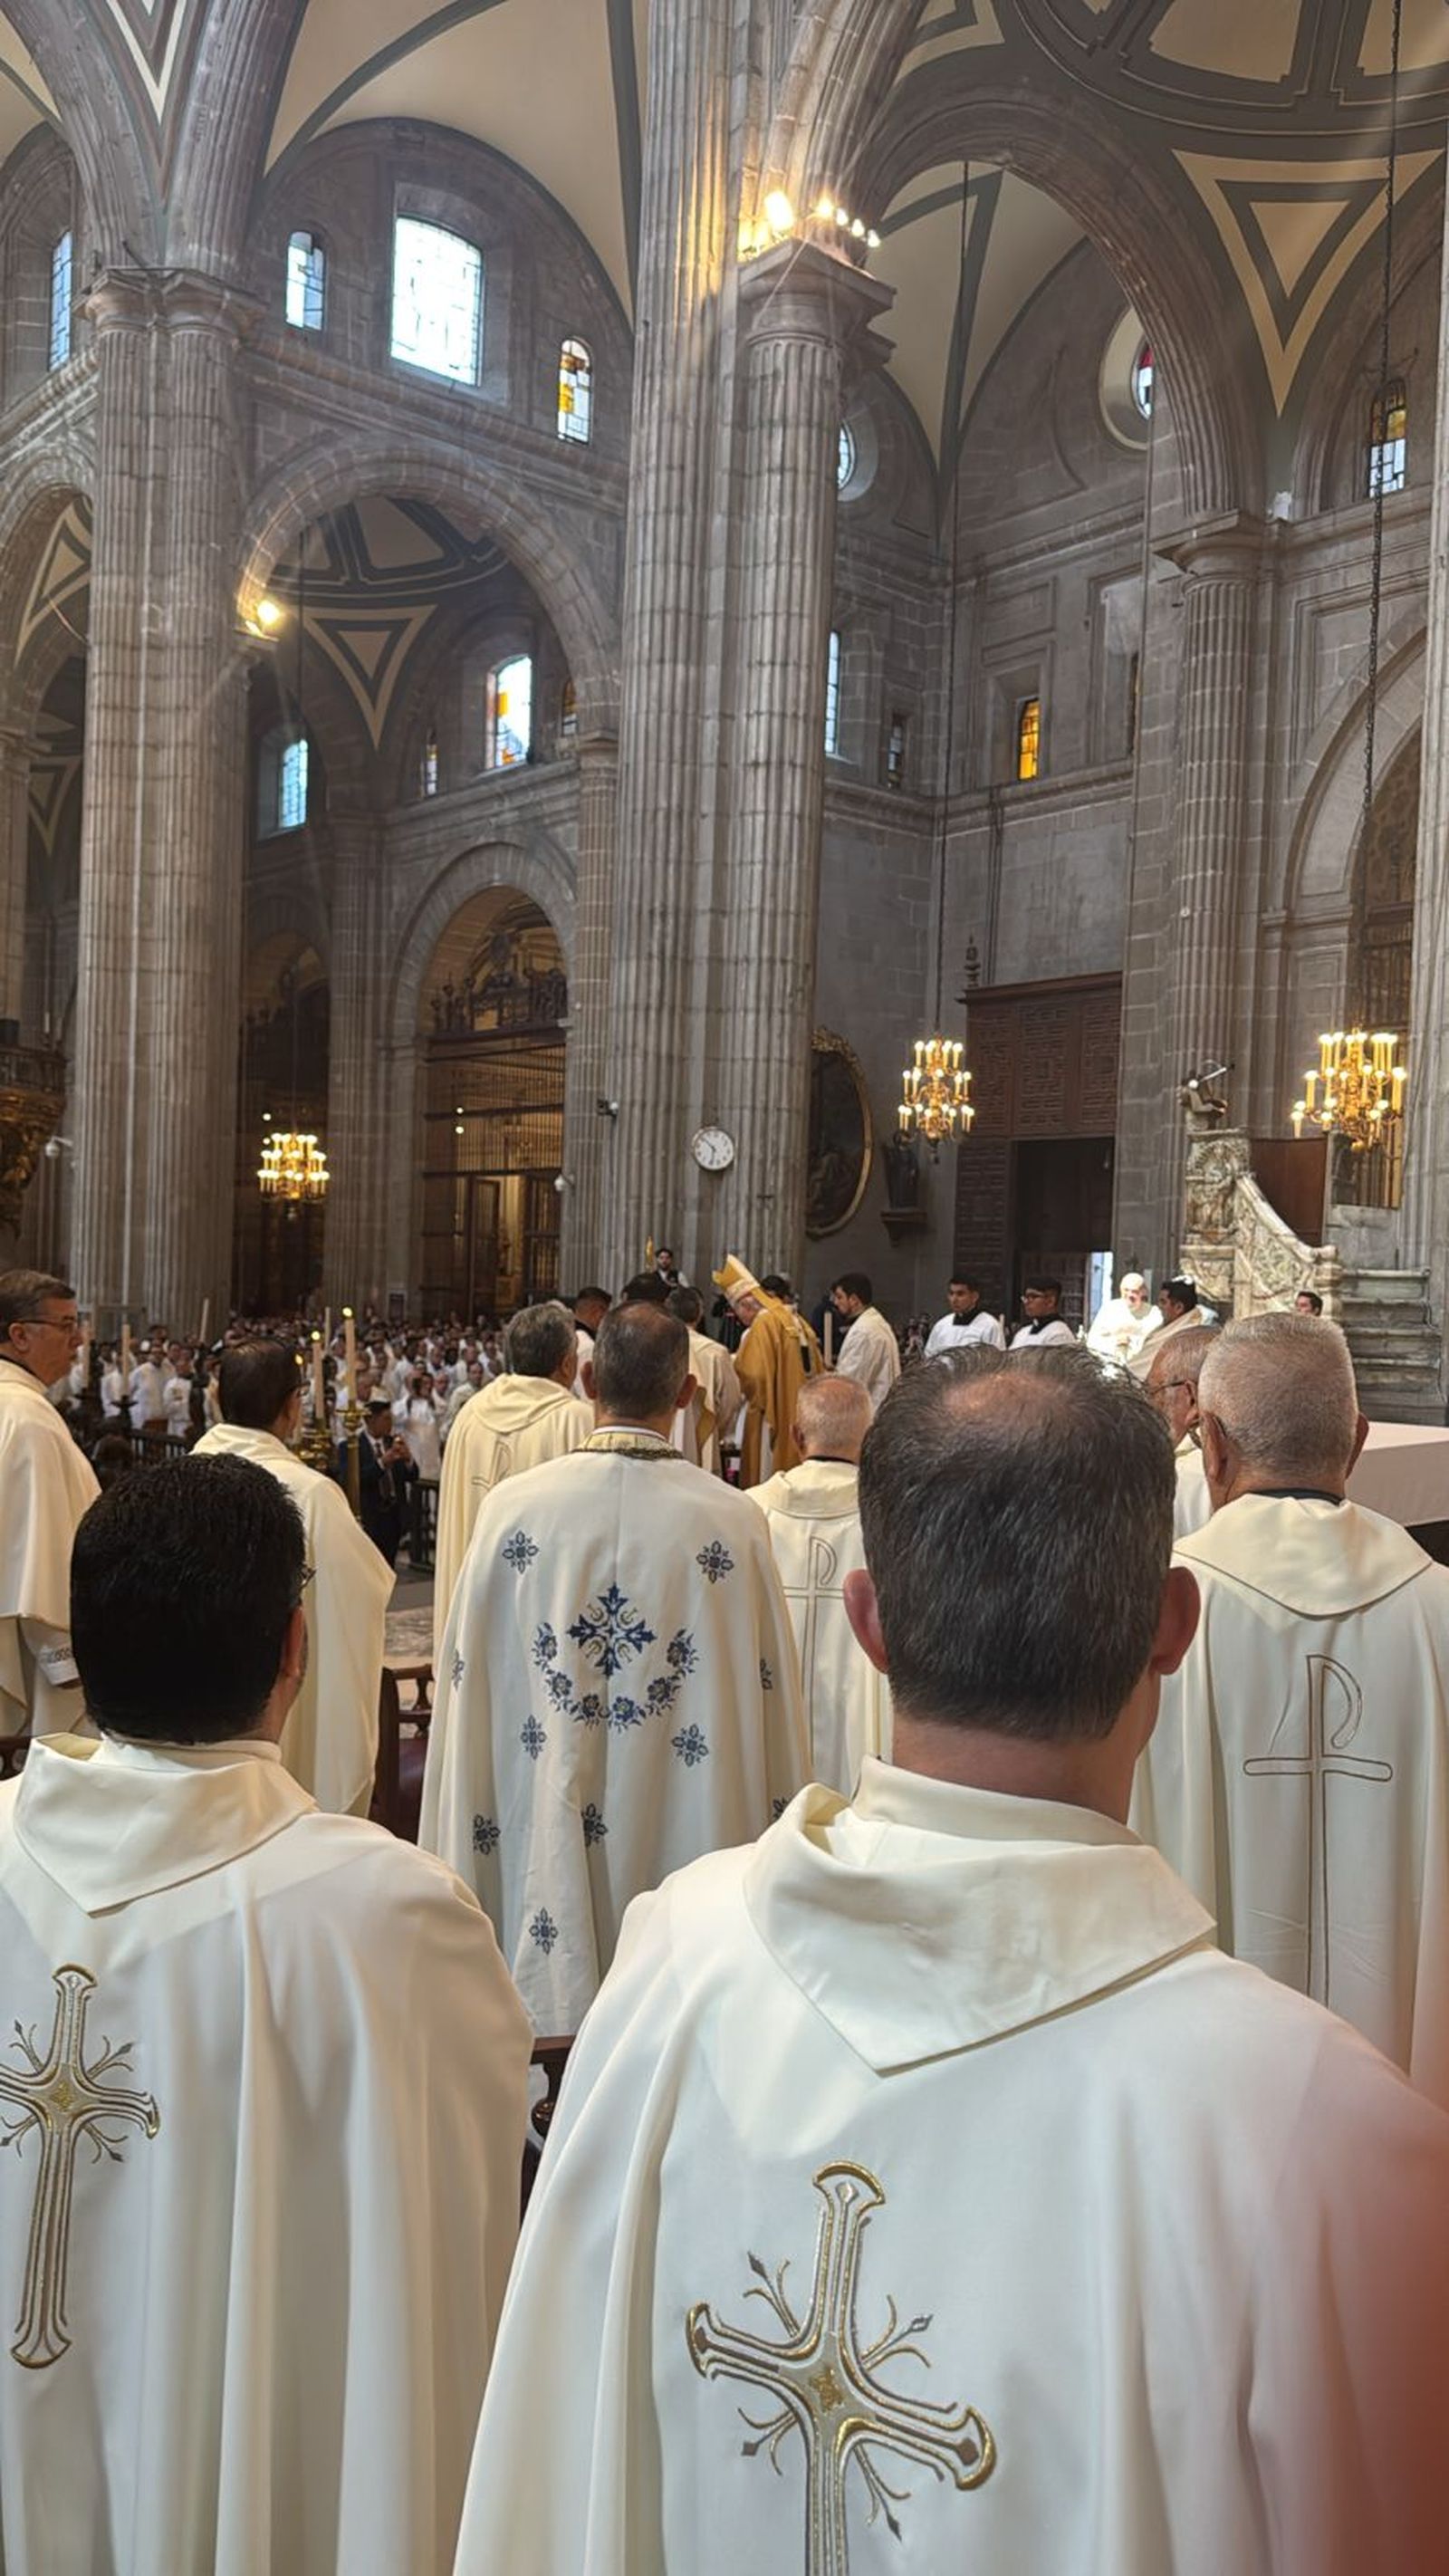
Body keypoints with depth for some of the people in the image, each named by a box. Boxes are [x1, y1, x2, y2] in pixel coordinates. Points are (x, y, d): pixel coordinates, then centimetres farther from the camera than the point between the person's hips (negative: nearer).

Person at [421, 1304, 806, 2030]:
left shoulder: (514, 1507, -9)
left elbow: (471, 1684, -2)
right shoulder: (733, 1521, -11)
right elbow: (769, 1695, -4)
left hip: (545, 1839, 1)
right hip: (685, 1837, 0)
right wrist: (769, 1825, 11)